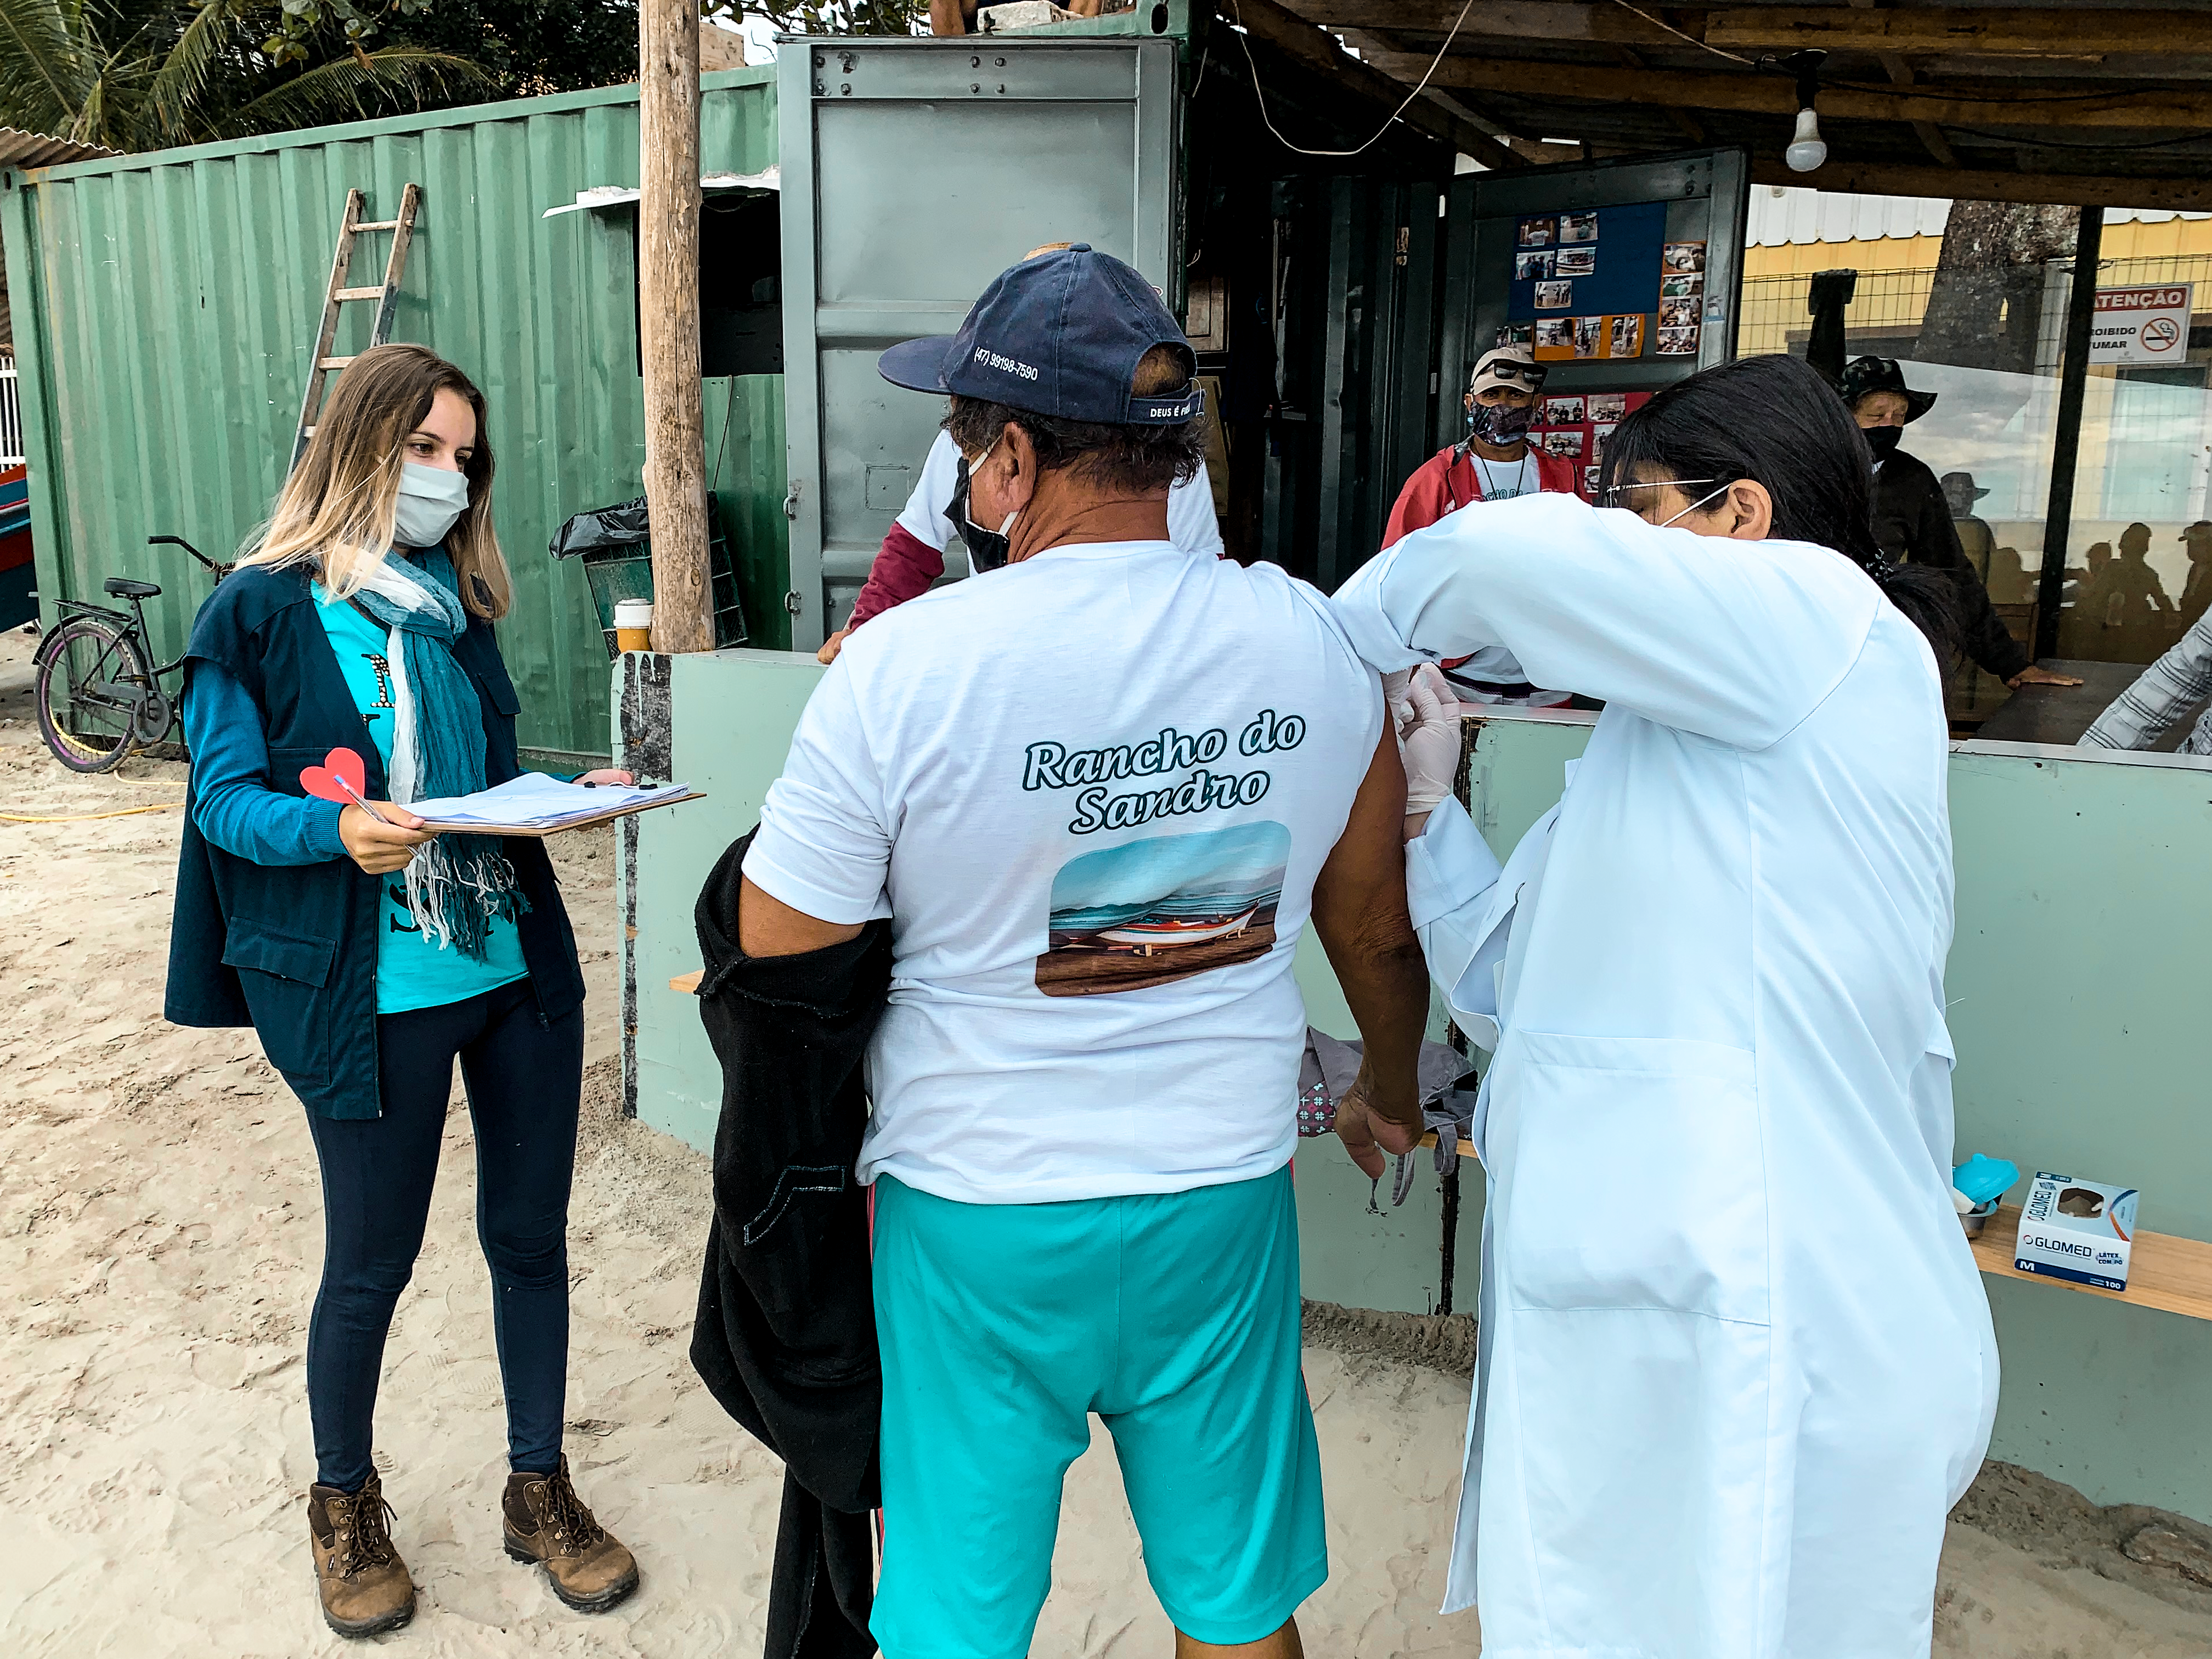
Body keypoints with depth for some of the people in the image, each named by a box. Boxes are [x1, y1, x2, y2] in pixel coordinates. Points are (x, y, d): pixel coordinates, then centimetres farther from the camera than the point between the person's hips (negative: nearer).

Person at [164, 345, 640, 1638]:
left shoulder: (457, 606, 10)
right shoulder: (264, 609, -6)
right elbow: (225, 798, -8)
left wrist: (575, 793, -3)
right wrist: (338, 829, -26)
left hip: (521, 969, 5)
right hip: (371, 995, -5)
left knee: (532, 1236, 13)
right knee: (371, 1262, 11)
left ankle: (541, 1486, 33)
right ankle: (345, 1503, 37)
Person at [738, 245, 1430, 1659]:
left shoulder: (904, 664, -20)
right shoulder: (1317, 643, -7)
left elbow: (778, 958, -11)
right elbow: (1378, 932, 5)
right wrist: (1394, 1093, 24)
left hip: (983, 1211, -3)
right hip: (1228, 1193, 3)